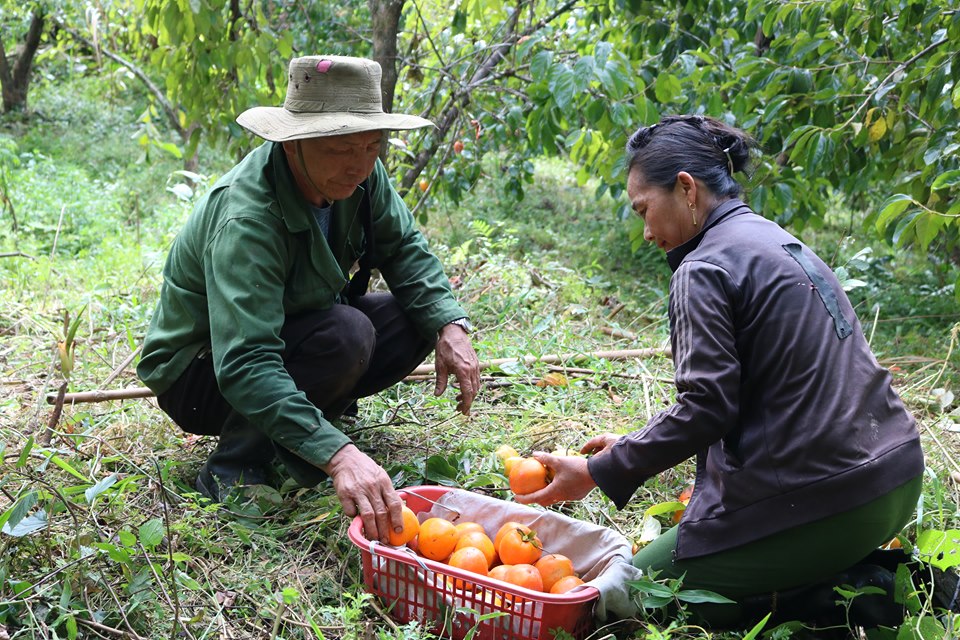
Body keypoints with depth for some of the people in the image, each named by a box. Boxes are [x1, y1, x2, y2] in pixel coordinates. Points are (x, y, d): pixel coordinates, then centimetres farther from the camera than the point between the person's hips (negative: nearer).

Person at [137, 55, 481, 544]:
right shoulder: (245, 219, -35)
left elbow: (403, 247, -3)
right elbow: (243, 366, -43)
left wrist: (449, 325, -21)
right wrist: (338, 454, -54)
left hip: (288, 331, 8)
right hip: (199, 373, -7)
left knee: (418, 319, -9)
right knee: (347, 333, -32)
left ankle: (302, 419, 1)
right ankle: (234, 467, -15)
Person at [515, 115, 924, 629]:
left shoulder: (704, 269, -13)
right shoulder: (779, 243, 15)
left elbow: (707, 406, -19)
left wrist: (598, 473, -10)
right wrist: (633, 446, 17)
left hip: (821, 501, -9)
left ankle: (842, 598, -4)